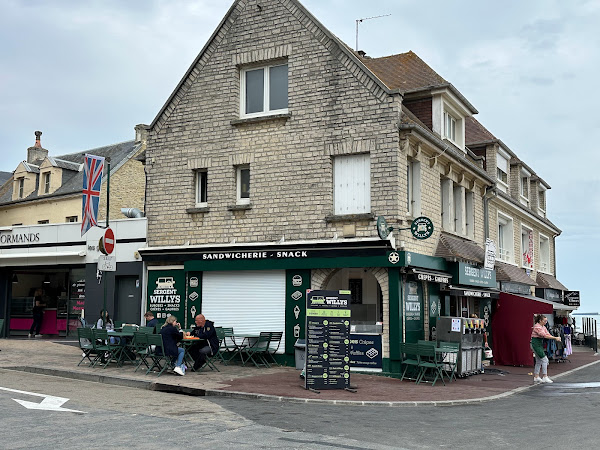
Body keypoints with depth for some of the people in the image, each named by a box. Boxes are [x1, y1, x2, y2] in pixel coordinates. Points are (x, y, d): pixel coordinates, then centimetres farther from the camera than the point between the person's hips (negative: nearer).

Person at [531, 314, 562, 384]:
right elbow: (544, 335, -25)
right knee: (544, 359, -11)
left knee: (539, 361, 11)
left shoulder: (543, 327, 12)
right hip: (536, 343, -10)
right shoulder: (537, 327, -18)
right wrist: (555, 338, -25)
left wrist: (556, 338, -12)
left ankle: (536, 377, 16)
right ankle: (545, 377, -8)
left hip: (540, 344, 10)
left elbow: (548, 334, 5)